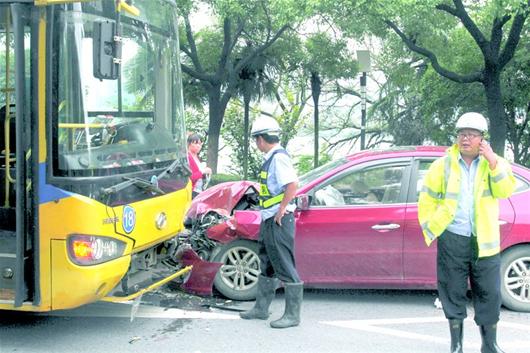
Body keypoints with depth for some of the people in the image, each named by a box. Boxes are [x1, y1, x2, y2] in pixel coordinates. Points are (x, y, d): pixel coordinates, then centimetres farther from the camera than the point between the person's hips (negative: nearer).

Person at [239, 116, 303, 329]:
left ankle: (292, 315, 2)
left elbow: (293, 183, -27)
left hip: (279, 221, -11)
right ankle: (261, 308, 29)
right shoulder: (271, 158, 15)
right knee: (267, 267, 18)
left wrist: (282, 209, -22)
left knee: (285, 268, -5)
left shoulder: (278, 157, -16)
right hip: (269, 220, 11)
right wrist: (268, 213, 15)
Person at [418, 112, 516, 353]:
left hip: (485, 241, 1)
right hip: (452, 240, 0)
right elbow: (427, 201, 6)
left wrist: (492, 161, -17)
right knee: (453, 292, 6)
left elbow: (505, 191, -9)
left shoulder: (494, 163, 6)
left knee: (489, 293, 5)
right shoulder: (443, 165, 4)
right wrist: (430, 230, -1)